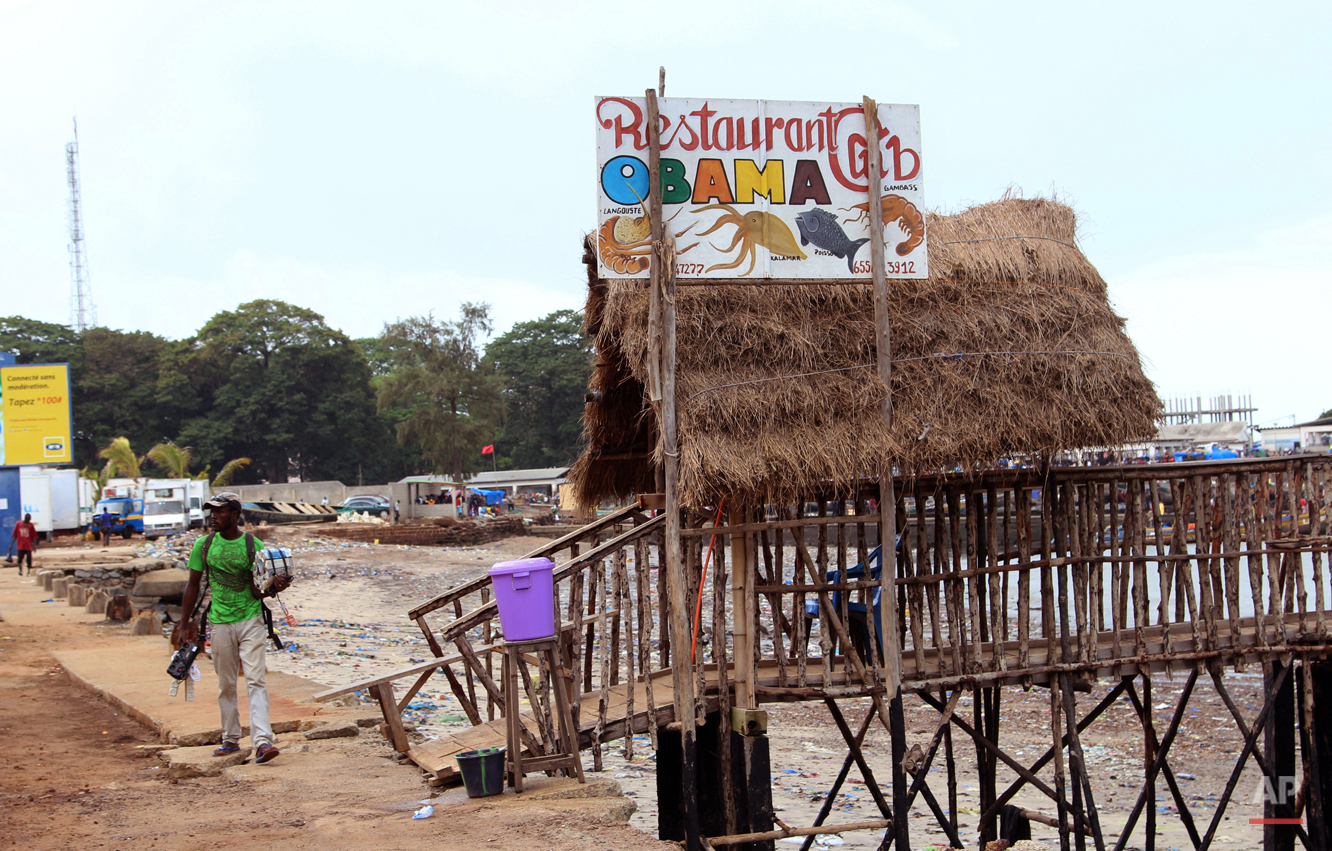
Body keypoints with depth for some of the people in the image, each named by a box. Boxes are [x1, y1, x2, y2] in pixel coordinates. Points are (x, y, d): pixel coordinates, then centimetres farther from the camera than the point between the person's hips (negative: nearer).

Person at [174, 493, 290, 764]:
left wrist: (274, 588, -24)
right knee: (226, 685, 10)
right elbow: (193, 585, 13)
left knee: (255, 680, -11)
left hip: (251, 620, -3)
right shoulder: (204, 545, 3)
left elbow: (257, 590, -3)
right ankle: (230, 739, 22)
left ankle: (262, 741, -19)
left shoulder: (253, 546, -4)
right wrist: (185, 622, 14)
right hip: (220, 623, 3)